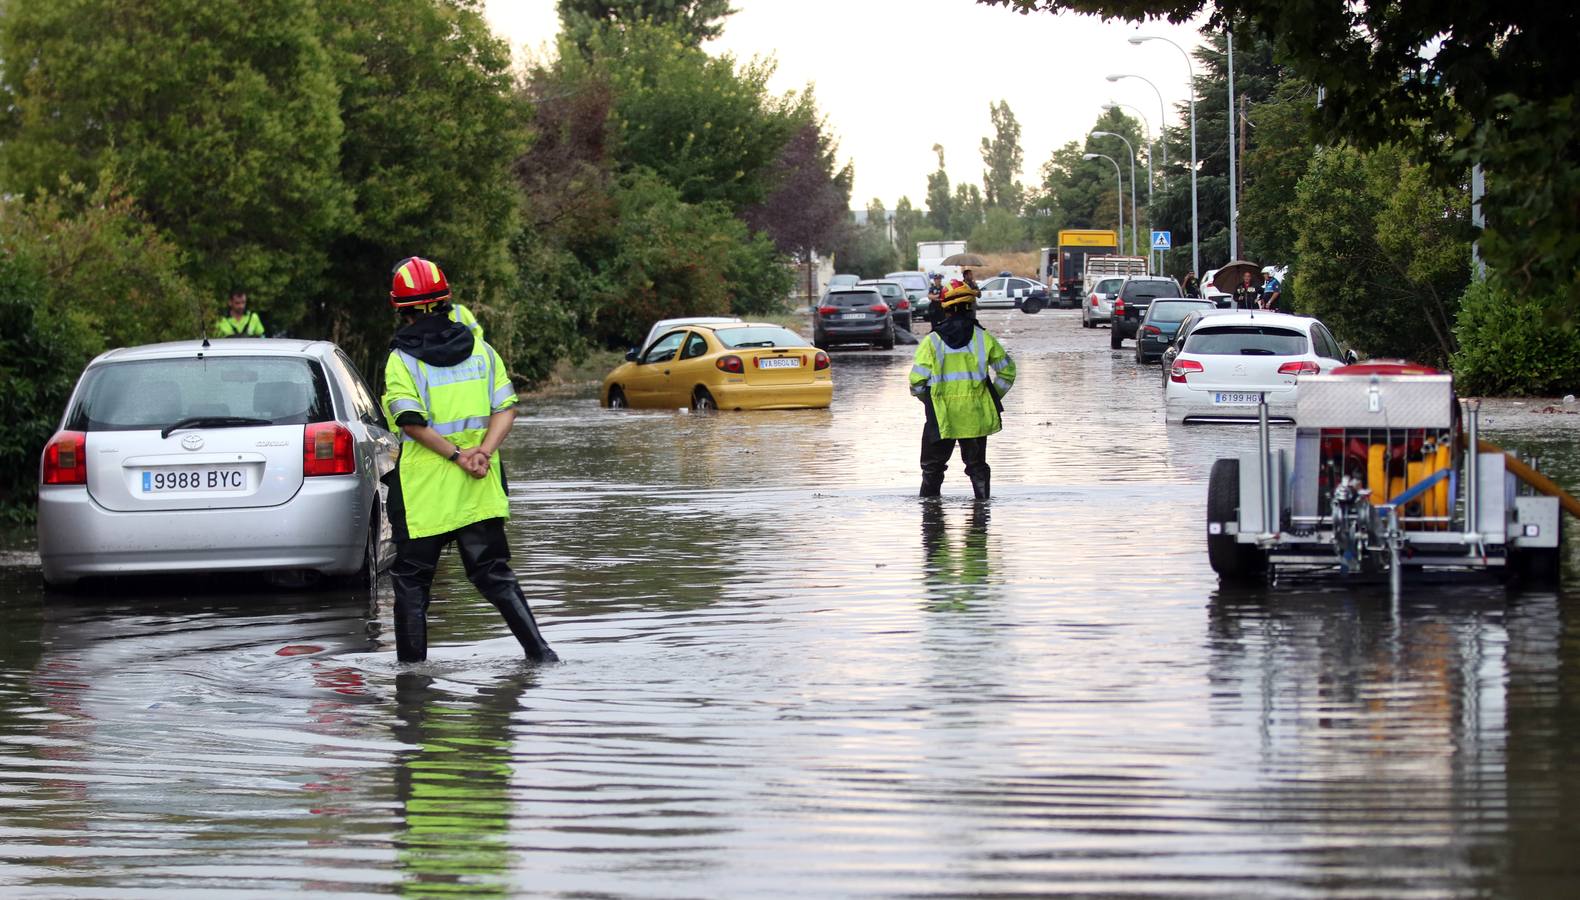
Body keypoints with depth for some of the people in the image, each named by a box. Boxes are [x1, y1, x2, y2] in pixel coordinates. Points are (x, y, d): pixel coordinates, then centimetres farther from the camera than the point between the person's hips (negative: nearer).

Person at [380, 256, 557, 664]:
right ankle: (538, 650, 1)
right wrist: (482, 453, -11)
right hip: (480, 493, 4)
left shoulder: (402, 359, -7)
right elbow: (506, 409, 0)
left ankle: (412, 665, 5)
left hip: (423, 493, -4)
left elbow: (411, 420, -18)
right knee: (494, 575, 11)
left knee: (411, 583, 6)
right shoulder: (481, 350, 6)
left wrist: (459, 456, -15)